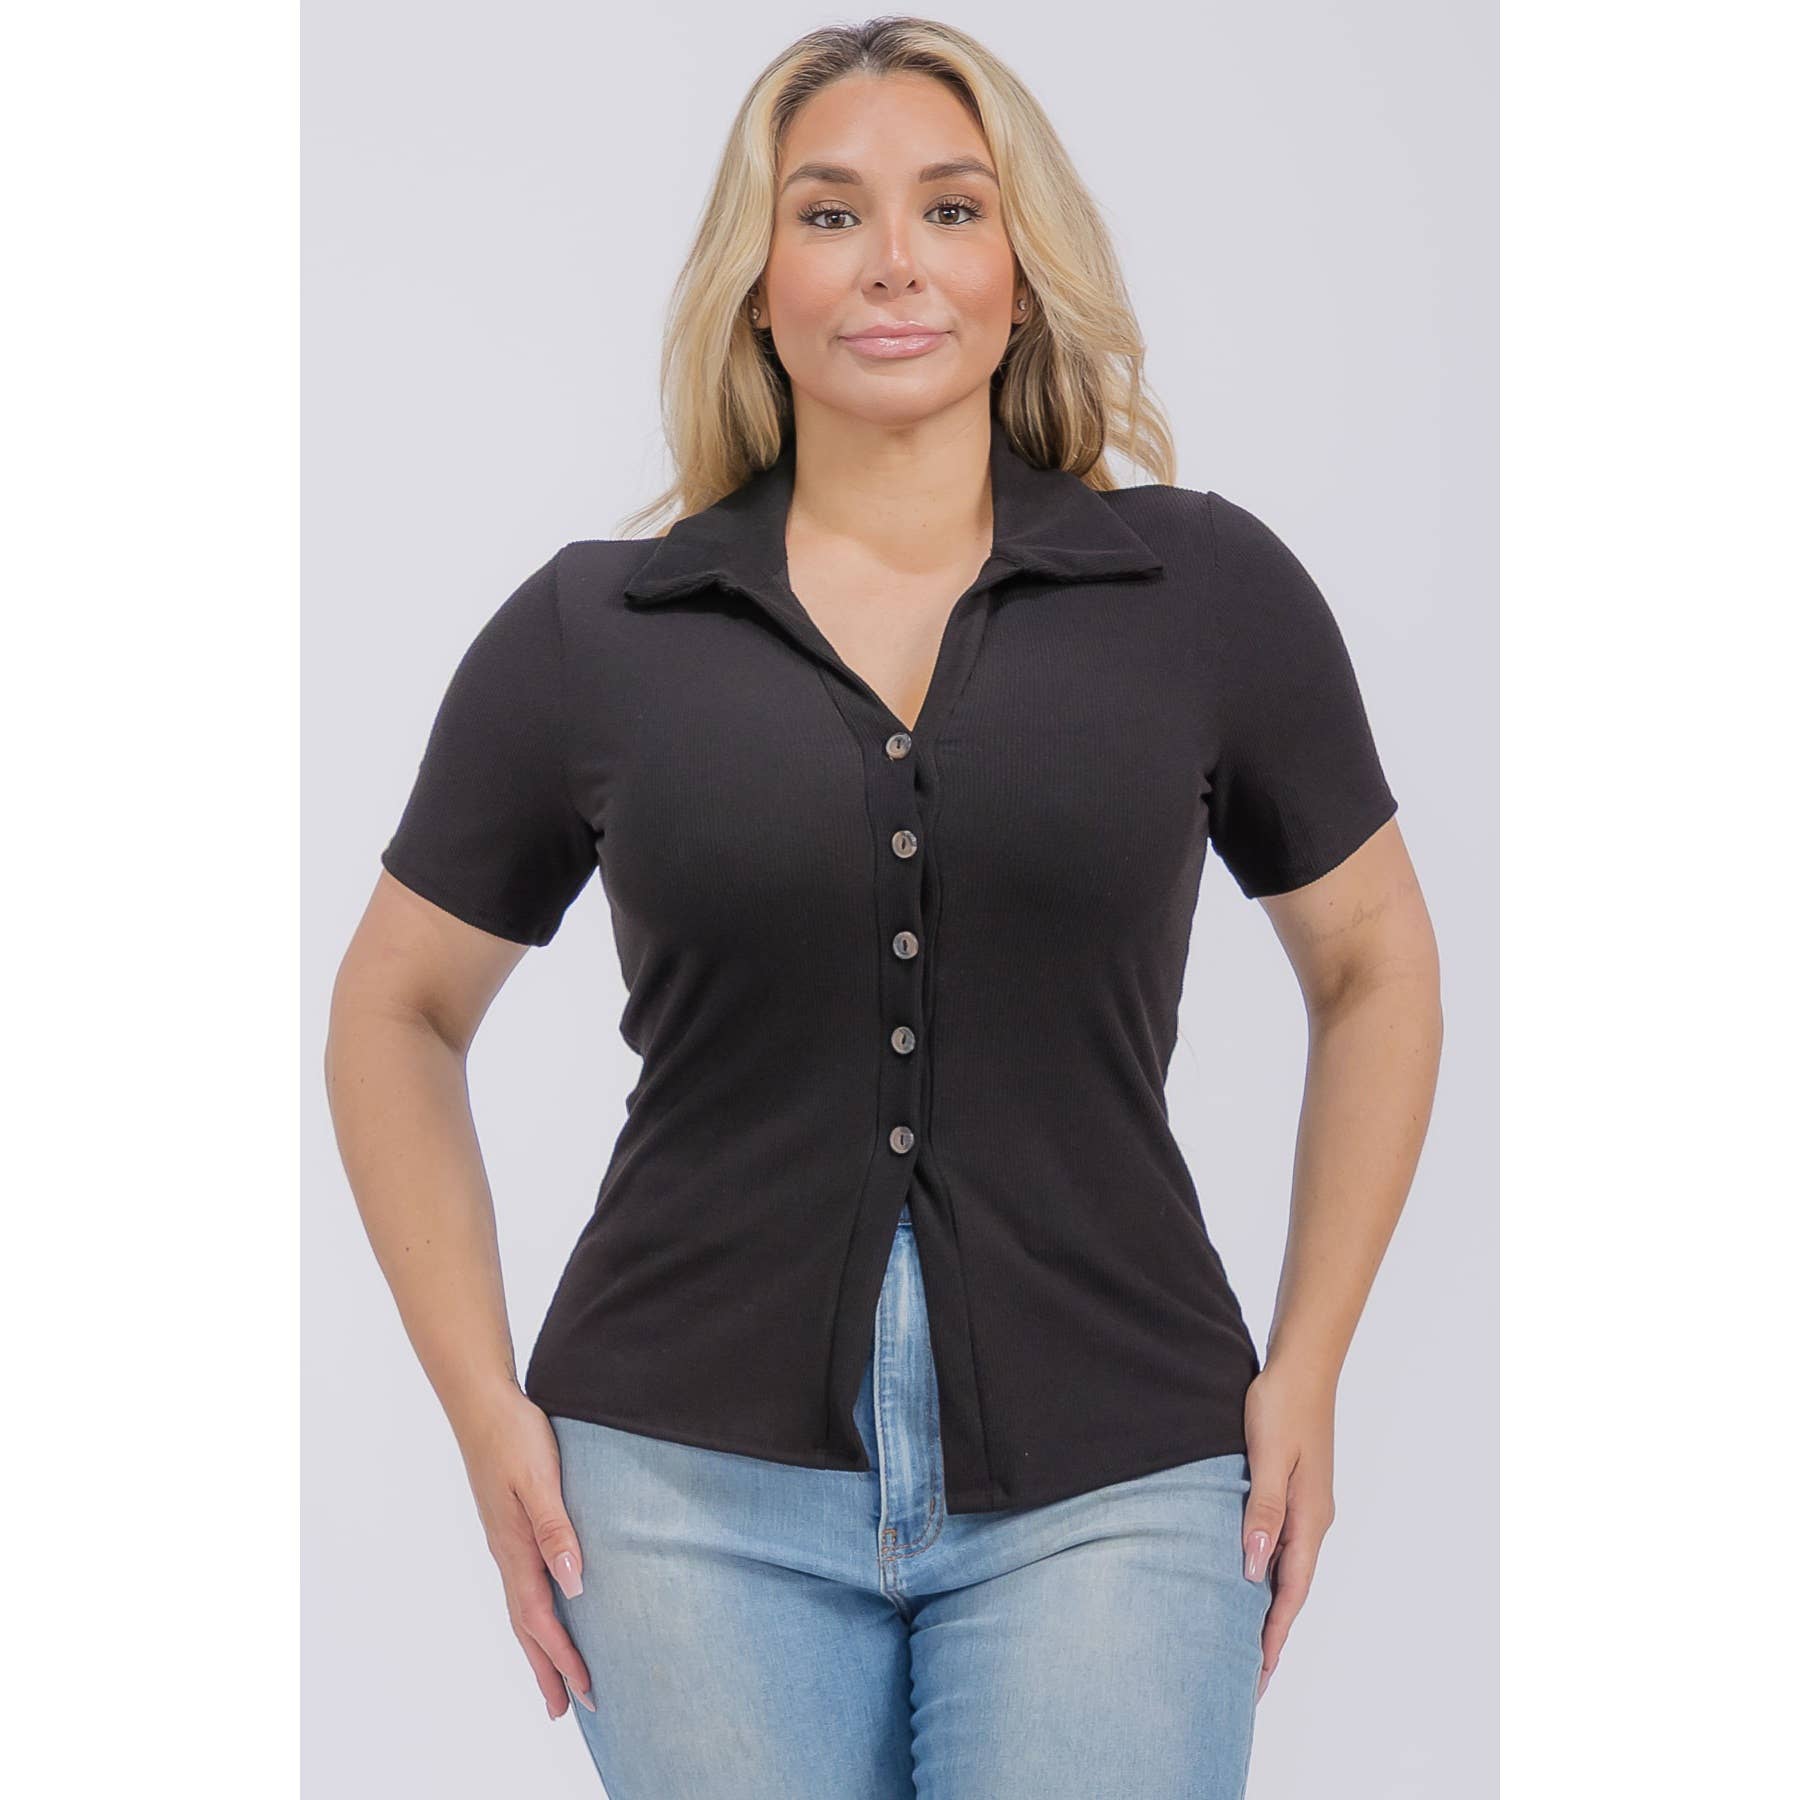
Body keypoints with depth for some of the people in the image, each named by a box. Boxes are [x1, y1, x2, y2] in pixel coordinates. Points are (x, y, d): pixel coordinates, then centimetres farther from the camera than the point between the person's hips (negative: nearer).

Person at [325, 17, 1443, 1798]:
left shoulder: (1208, 590, 2)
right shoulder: (591, 632, 2)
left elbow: (1374, 965, 13)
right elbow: (396, 1012, 13)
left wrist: (1303, 1374, 7)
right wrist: (487, 1410, 5)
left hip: (1106, 1485, 0)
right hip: (700, 1484, 1)